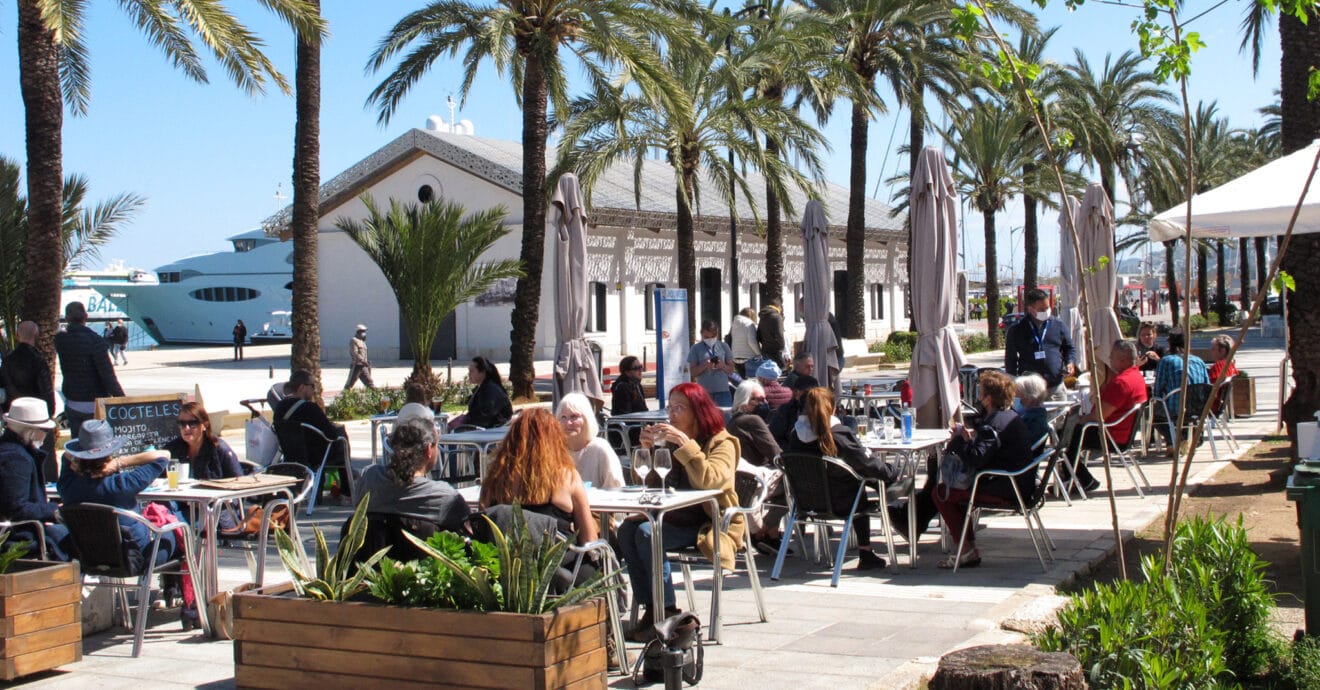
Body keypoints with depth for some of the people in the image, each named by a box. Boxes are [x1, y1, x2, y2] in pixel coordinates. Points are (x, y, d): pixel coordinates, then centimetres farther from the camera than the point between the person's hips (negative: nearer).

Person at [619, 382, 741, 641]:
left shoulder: (722, 443, -5)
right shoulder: (671, 441, 12)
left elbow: (710, 480, -26)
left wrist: (685, 444, -27)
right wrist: (647, 450, -3)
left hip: (709, 525, -7)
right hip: (676, 517, 7)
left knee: (647, 533, -27)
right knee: (627, 529, -18)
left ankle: (666, 612, -18)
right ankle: (650, 608, -18)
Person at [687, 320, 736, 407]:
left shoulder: (723, 346, 7)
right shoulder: (696, 348, 3)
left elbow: (731, 369, 10)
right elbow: (692, 372, 0)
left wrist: (722, 366, -11)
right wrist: (704, 365, -17)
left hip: (723, 391, 1)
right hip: (704, 392, -1)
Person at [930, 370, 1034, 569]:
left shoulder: (994, 425, -22)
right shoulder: (1010, 415, 11)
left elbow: (975, 460, -29)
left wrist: (960, 439, -13)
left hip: (1005, 492, -11)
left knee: (941, 492, -7)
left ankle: (968, 551, -2)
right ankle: (968, 540, 28)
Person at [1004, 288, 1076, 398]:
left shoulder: (1058, 325, 10)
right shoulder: (1016, 330, 1)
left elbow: (1069, 348, 20)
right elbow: (1010, 359, 5)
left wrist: (1070, 362, -1)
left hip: (1056, 387, 3)